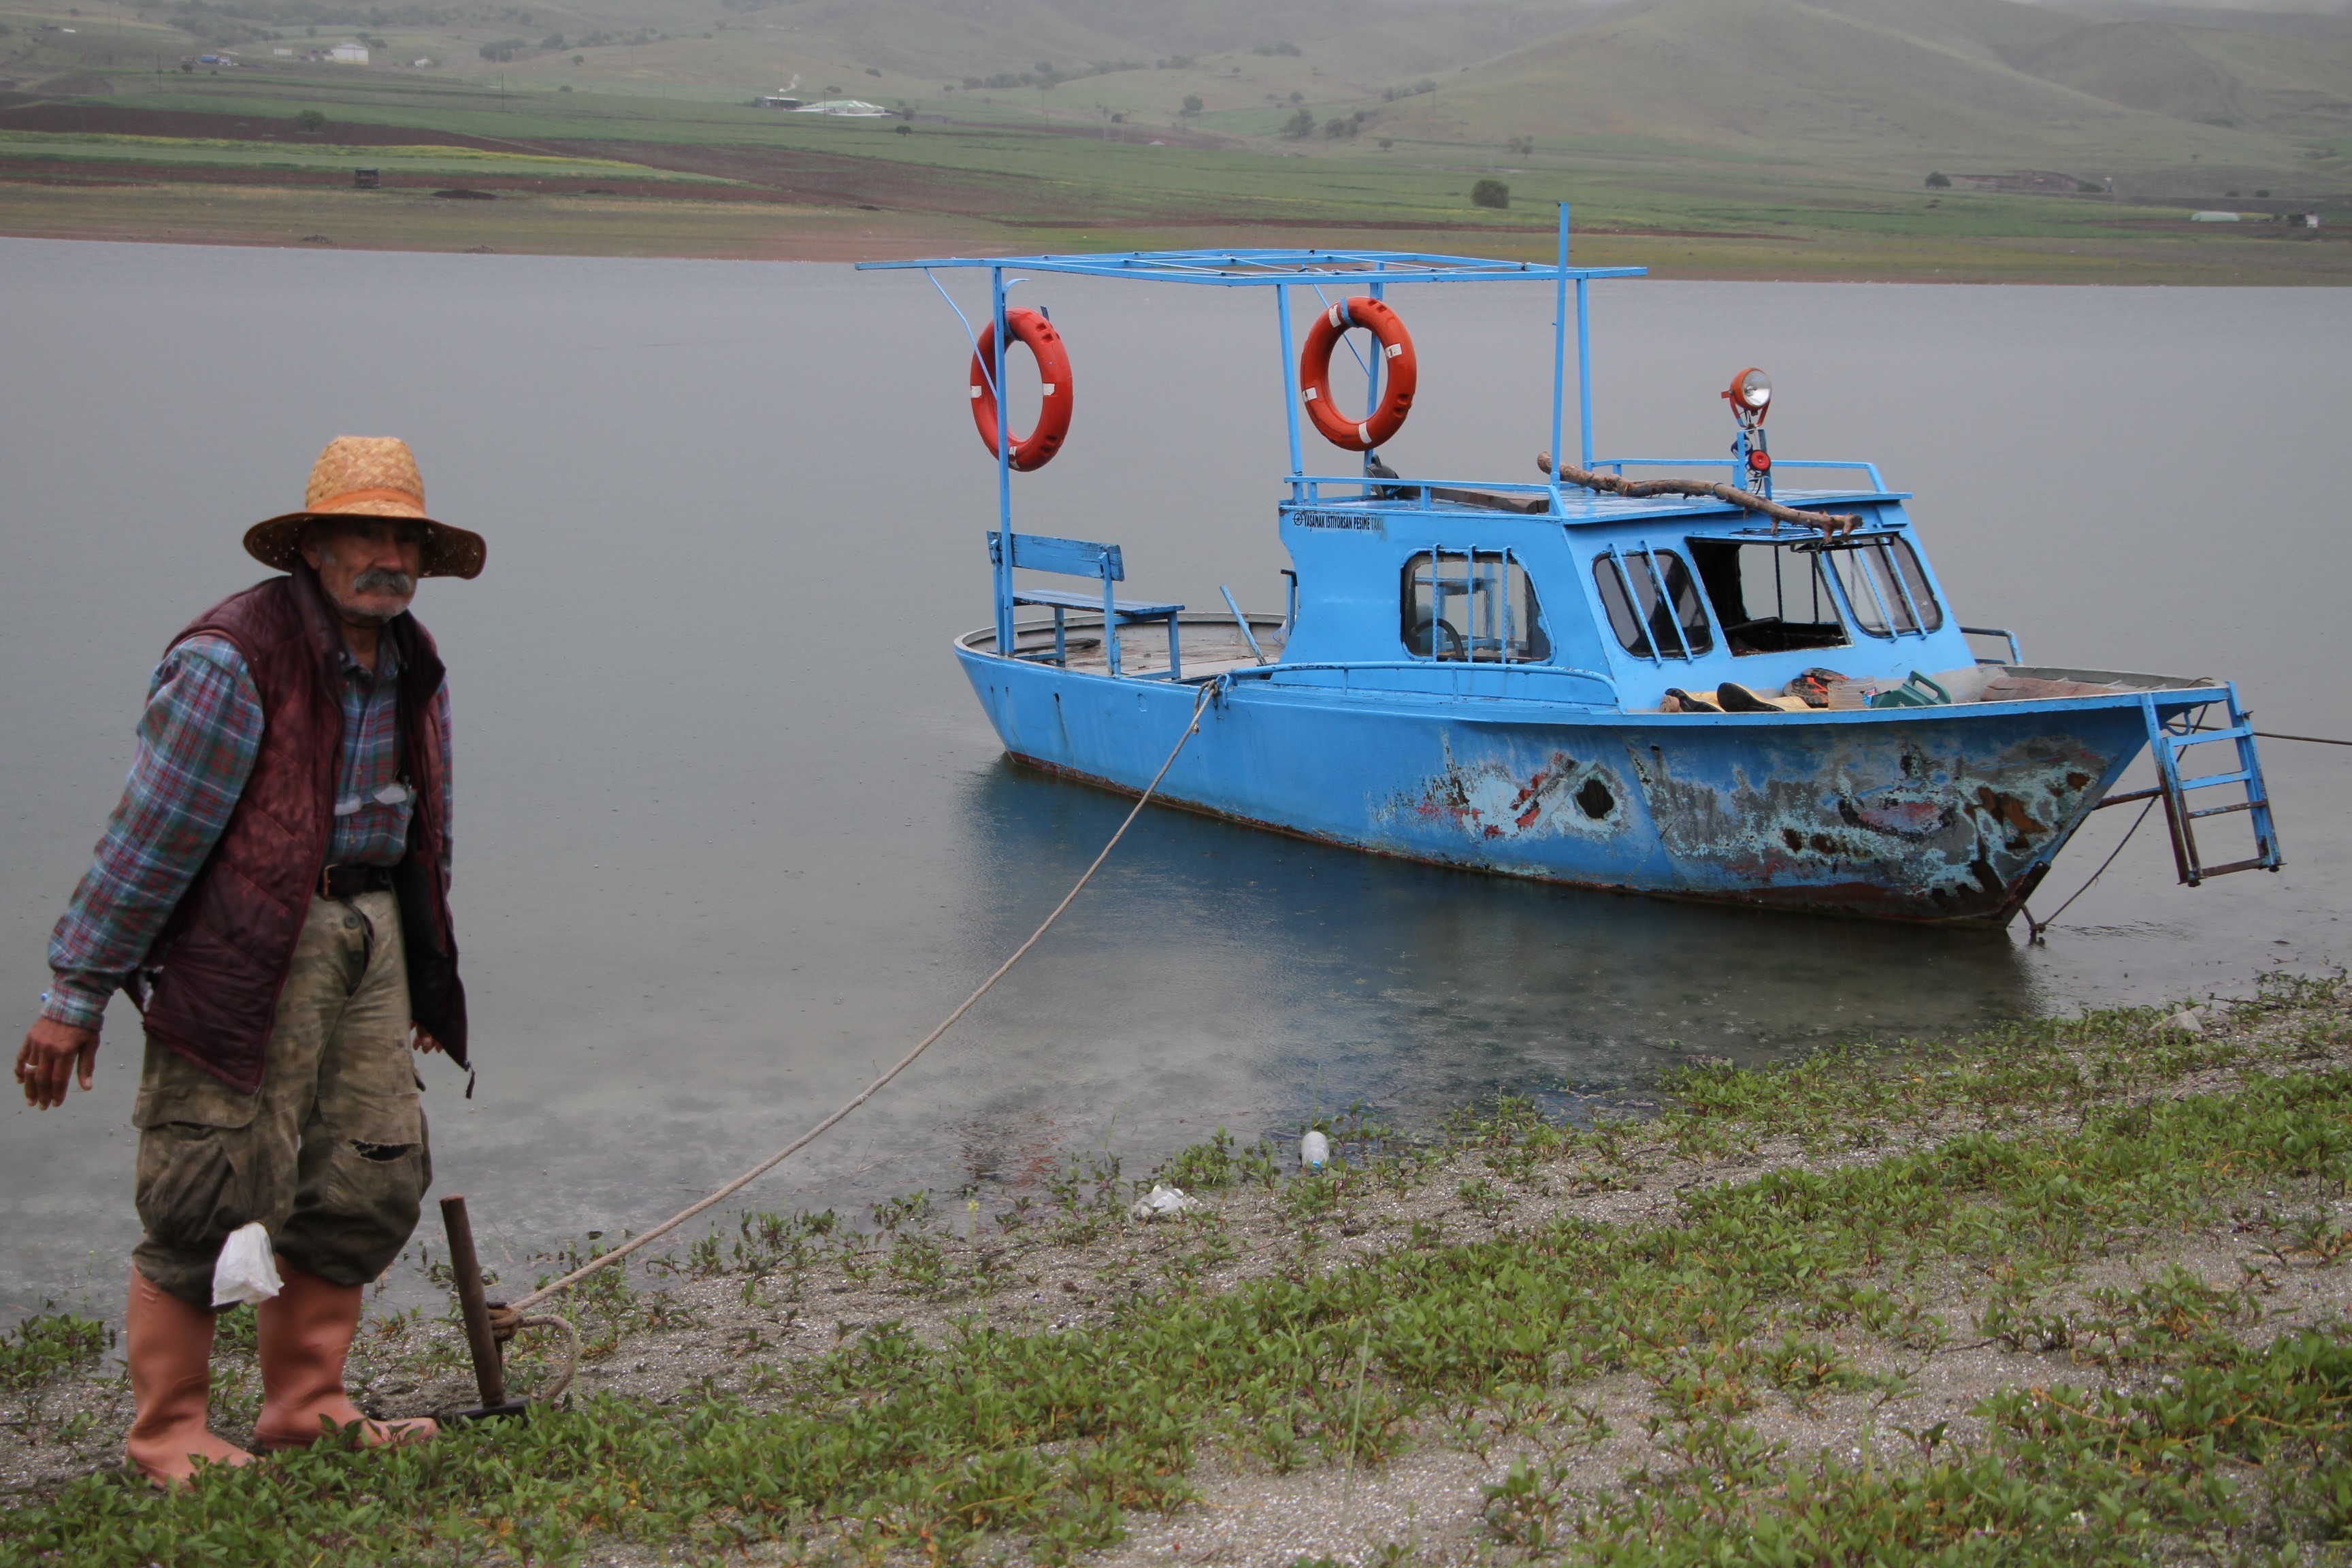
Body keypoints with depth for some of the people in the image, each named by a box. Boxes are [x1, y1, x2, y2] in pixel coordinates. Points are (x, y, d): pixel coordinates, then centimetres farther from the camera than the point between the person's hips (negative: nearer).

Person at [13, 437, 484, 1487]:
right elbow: (151, 831, -15)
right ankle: (169, 1436, 9)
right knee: (212, 1195, -6)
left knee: (374, 1176, 8)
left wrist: (426, 978, 24)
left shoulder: (412, 667, 11)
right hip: (244, 947, -8)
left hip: (367, 927, 8)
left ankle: (305, 1406, 22)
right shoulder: (233, 660, -15)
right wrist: (76, 993, -13)